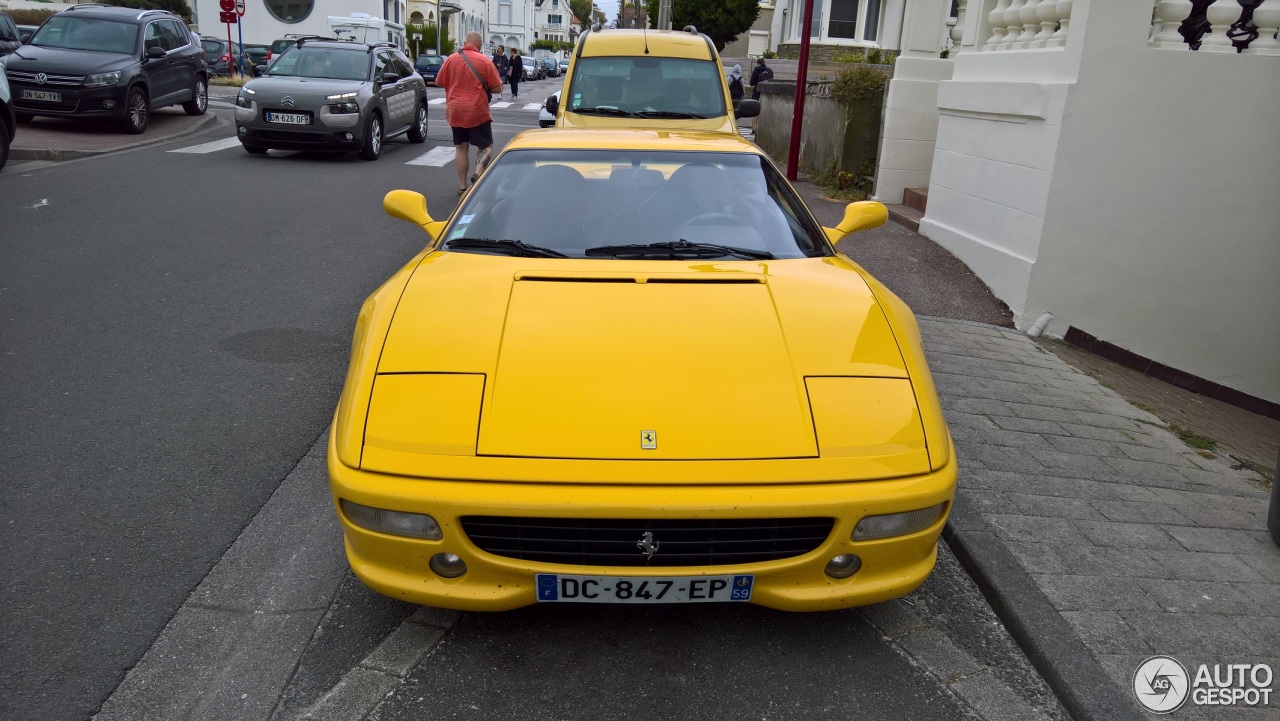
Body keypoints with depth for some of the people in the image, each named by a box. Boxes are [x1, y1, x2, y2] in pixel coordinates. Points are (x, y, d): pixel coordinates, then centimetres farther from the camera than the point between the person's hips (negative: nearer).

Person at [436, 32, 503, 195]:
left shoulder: (450, 59, 2)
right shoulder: (484, 61, -6)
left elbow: (439, 82, 11)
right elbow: (497, 88, -5)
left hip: (455, 112, 3)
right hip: (478, 112, -3)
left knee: (461, 148, 11)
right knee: (486, 146, 8)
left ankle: (463, 186, 10)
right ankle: (478, 173, -16)